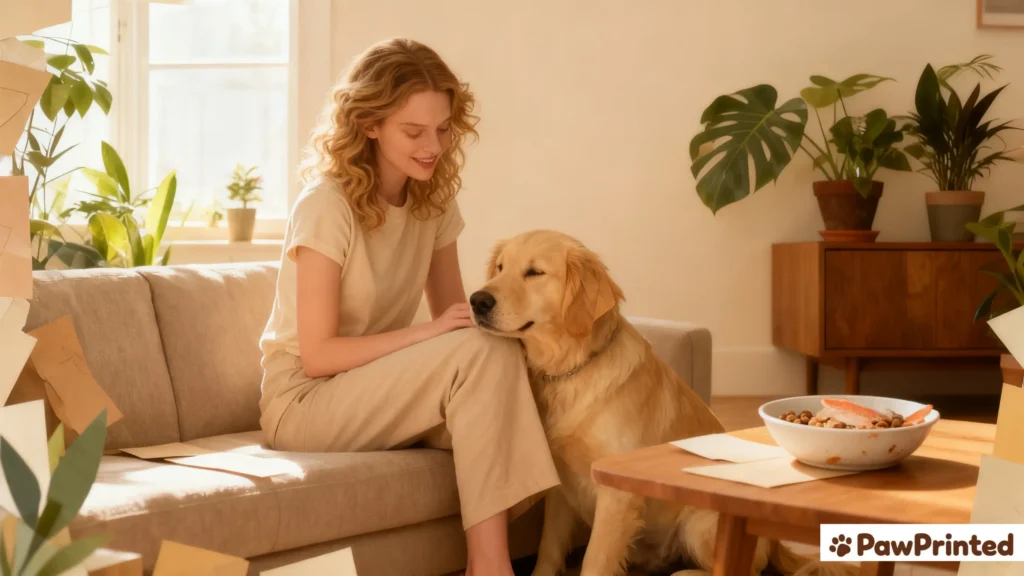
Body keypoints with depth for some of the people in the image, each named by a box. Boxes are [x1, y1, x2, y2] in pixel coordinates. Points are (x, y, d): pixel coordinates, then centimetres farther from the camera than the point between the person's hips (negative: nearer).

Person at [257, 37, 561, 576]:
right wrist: (426, 335, -27)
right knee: (479, 355, -28)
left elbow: (454, 319, 2)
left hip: (379, 391, 6)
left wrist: (495, 339, -20)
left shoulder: (434, 200, 2)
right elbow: (318, 355, -19)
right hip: (302, 399, -6)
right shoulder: (326, 206, -19)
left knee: (496, 360, -24)